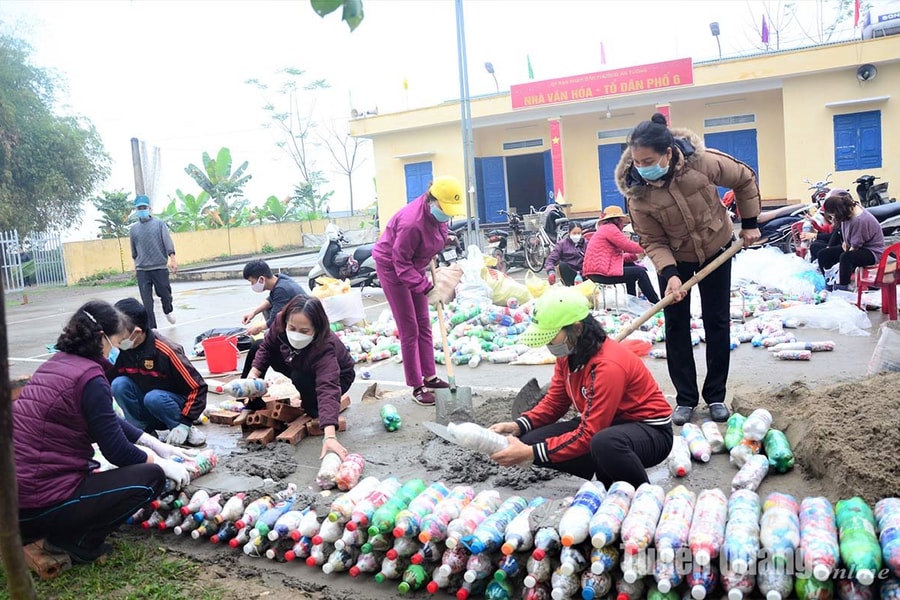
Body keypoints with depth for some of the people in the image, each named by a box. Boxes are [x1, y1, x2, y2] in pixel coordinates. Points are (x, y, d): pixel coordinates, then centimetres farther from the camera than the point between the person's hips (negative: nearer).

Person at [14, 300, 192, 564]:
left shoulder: (56, 363, 10)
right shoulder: (89, 377, -18)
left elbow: (107, 421, 19)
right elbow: (117, 451, -13)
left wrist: (157, 445, 20)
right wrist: (162, 463, 4)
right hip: (40, 506, -9)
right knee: (150, 477, -3)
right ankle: (75, 540, 0)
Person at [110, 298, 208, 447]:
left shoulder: (166, 352, -26)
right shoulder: (120, 350, -14)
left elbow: (198, 387, -22)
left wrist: (184, 424, -26)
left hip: (173, 403, -5)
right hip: (144, 409, 5)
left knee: (154, 398, -35)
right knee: (119, 384, -20)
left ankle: (185, 430, -12)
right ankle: (143, 430, -8)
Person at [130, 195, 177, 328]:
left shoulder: (159, 224, 2)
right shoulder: (133, 229, 9)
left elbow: (168, 242, -6)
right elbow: (134, 251, 18)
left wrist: (172, 259, -16)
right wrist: (136, 265, 22)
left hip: (160, 267, -1)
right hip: (142, 270, 2)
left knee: (165, 294, 9)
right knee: (147, 301, -4)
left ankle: (168, 312, 41)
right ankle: (151, 327, 0)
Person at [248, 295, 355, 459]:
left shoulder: (325, 347, -45)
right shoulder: (280, 322, -30)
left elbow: (327, 389, -56)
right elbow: (266, 347, -7)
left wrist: (330, 436, -68)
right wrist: (254, 373, -24)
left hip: (336, 377, -6)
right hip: (299, 368, 6)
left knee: (300, 378, -35)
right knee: (256, 347, -5)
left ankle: (314, 409, -4)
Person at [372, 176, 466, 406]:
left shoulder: (436, 211, -13)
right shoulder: (412, 223, -37)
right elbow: (401, 264, -31)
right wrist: (427, 289, -33)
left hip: (412, 265, 8)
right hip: (391, 267, -8)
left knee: (423, 324, 12)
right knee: (409, 329, -5)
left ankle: (429, 377, 23)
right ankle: (417, 387, 4)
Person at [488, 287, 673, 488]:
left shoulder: (608, 365, -31)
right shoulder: (568, 354, -6)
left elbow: (588, 436, -31)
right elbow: (554, 402, 3)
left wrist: (530, 453, -31)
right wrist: (517, 426, -14)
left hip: (651, 431, -8)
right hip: (605, 425, 8)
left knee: (604, 443, -42)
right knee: (531, 441, -8)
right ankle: (607, 475, 8)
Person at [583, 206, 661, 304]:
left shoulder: (604, 229, 24)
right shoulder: (610, 228, -7)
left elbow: (617, 256, 20)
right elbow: (629, 246, -11)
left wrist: (635, 255, 9)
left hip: (596, 272, 10)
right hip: (601, 273, -10)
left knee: (630, 265, 22)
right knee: (640, 272, -1)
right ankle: (657, 304, 9)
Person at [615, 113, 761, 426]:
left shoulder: (703, 162, -29)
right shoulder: (637, 192, -27)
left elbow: (746, 180, -9)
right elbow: (652, 241, -20)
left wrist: (749, 223, -5)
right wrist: (669, 274, -35)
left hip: (716, 248, 0)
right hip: (675, 258, 0)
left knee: (717, 322, 5)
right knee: (676, 326, 0)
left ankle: (716, 396, 18)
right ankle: (685, 399, 13)